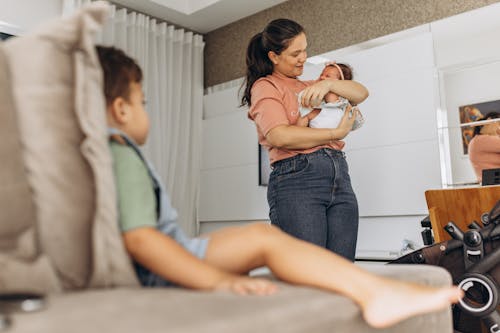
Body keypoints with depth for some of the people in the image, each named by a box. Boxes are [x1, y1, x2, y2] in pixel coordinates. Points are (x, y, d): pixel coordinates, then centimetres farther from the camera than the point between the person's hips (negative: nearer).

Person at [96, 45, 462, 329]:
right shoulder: (124, 157, -12)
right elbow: (137, 238, -24)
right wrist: (216, 279, -28)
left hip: (152, 270, 10)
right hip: (162, 270, -10)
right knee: (263, 238, -17)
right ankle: (375, 292, -22)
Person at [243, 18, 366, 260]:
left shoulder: (309, 86, 27)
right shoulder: (265, 87, 6)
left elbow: (361, 93, 18)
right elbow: (281, 136, -12)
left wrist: (327, 83, -1)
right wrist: (336, 134, -6)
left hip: (340, 179, 6)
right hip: (296, 179, -6)